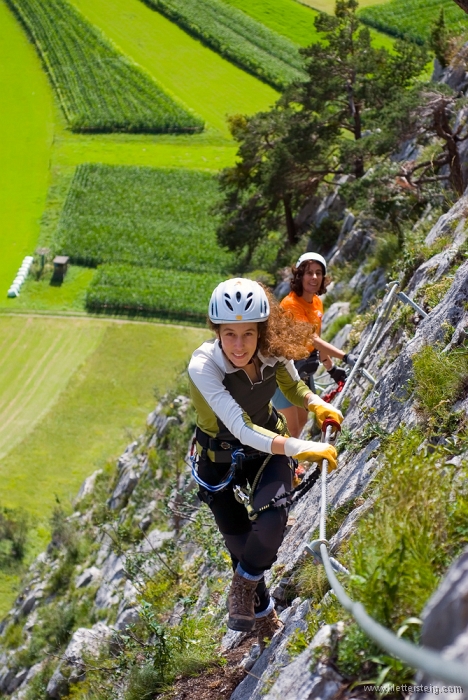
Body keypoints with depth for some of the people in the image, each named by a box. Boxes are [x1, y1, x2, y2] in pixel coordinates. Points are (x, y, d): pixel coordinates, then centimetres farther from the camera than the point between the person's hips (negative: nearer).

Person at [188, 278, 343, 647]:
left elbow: (293, 386, 0)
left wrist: (317, 404, -21)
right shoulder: (203, 367, -34)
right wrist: (300, 448, -51)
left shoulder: (273, 351, -22)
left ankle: (246, 583, 6)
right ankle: (265, 616, 34)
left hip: (268, 447, 2)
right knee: (241, 544, 5)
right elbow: (241, 430, -40)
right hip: (220, 459, -2)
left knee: (271, 521, -25)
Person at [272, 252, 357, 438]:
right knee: (291, 428, -10)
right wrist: (345, 356, -40)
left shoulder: (317, 303, 2)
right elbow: (312, 339, -34)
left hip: (304, 366, 9)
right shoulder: (291, 304, -26)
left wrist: (331, 368, 10)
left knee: (302, 420, 19)